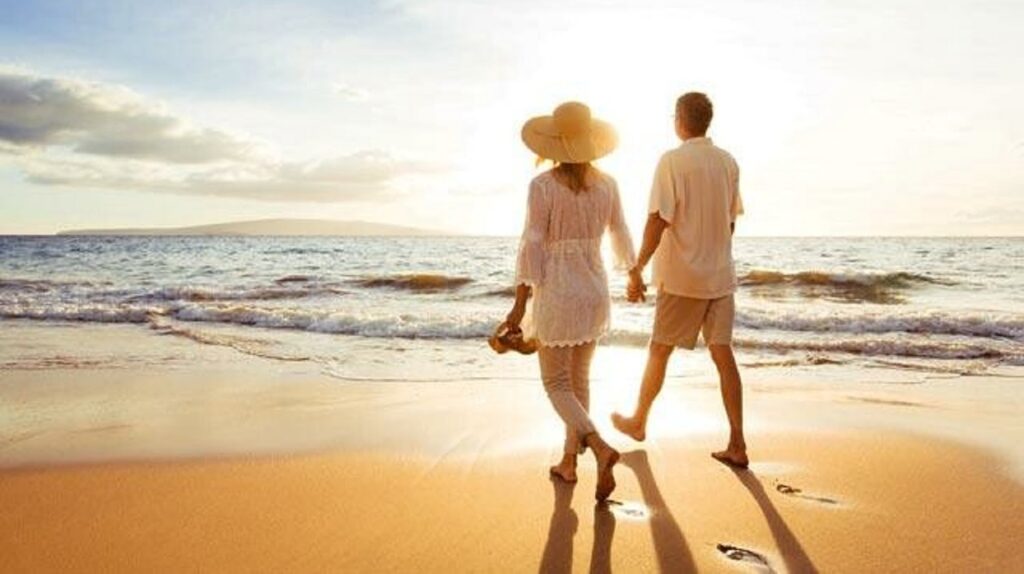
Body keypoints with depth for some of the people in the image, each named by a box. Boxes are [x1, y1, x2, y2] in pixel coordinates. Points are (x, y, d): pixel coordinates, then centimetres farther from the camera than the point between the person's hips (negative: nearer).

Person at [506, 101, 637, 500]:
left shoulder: (543, 186, -13)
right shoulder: (607, 184, 0)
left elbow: (532, 247, -16)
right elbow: (621, 239, 10)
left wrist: (520, 305, -11)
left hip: (556, 292, -5)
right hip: (595, 291, 5)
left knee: (557, 384, 5)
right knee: (579, 379, 18)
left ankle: (600, 447, -16)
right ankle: (569, 461, 27)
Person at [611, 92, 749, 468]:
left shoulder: (672, 161, -11)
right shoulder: (728, 162, 7)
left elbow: (658, 220, -17)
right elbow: (731, 221, 15)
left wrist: (637, 270, -13)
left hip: (682, 277, -5)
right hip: (721, 275, 5)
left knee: (659, 351, 11)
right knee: (723, 355, 5)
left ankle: (639, 421, 28)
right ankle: (737, 446, 5)